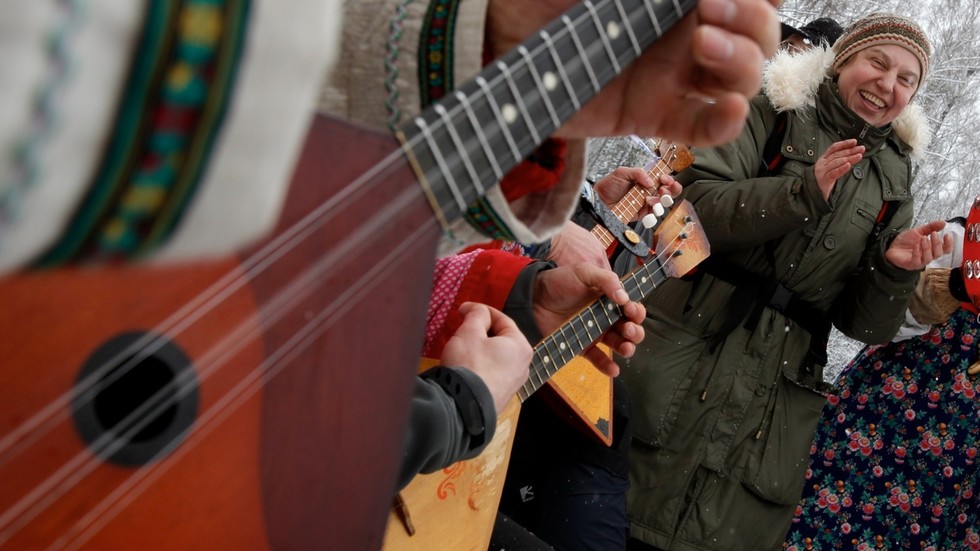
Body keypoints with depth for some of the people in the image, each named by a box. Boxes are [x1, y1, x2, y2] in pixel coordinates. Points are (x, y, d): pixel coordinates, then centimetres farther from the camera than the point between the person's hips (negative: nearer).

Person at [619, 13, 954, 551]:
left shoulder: (892, 184, 14)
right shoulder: (774, 111, 3)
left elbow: (863, 323, 10)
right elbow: (694, 203, -10)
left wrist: (895, 270, -9)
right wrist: (804, 193, -19)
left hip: (784, 389, 4)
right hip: (685, 341, -3)